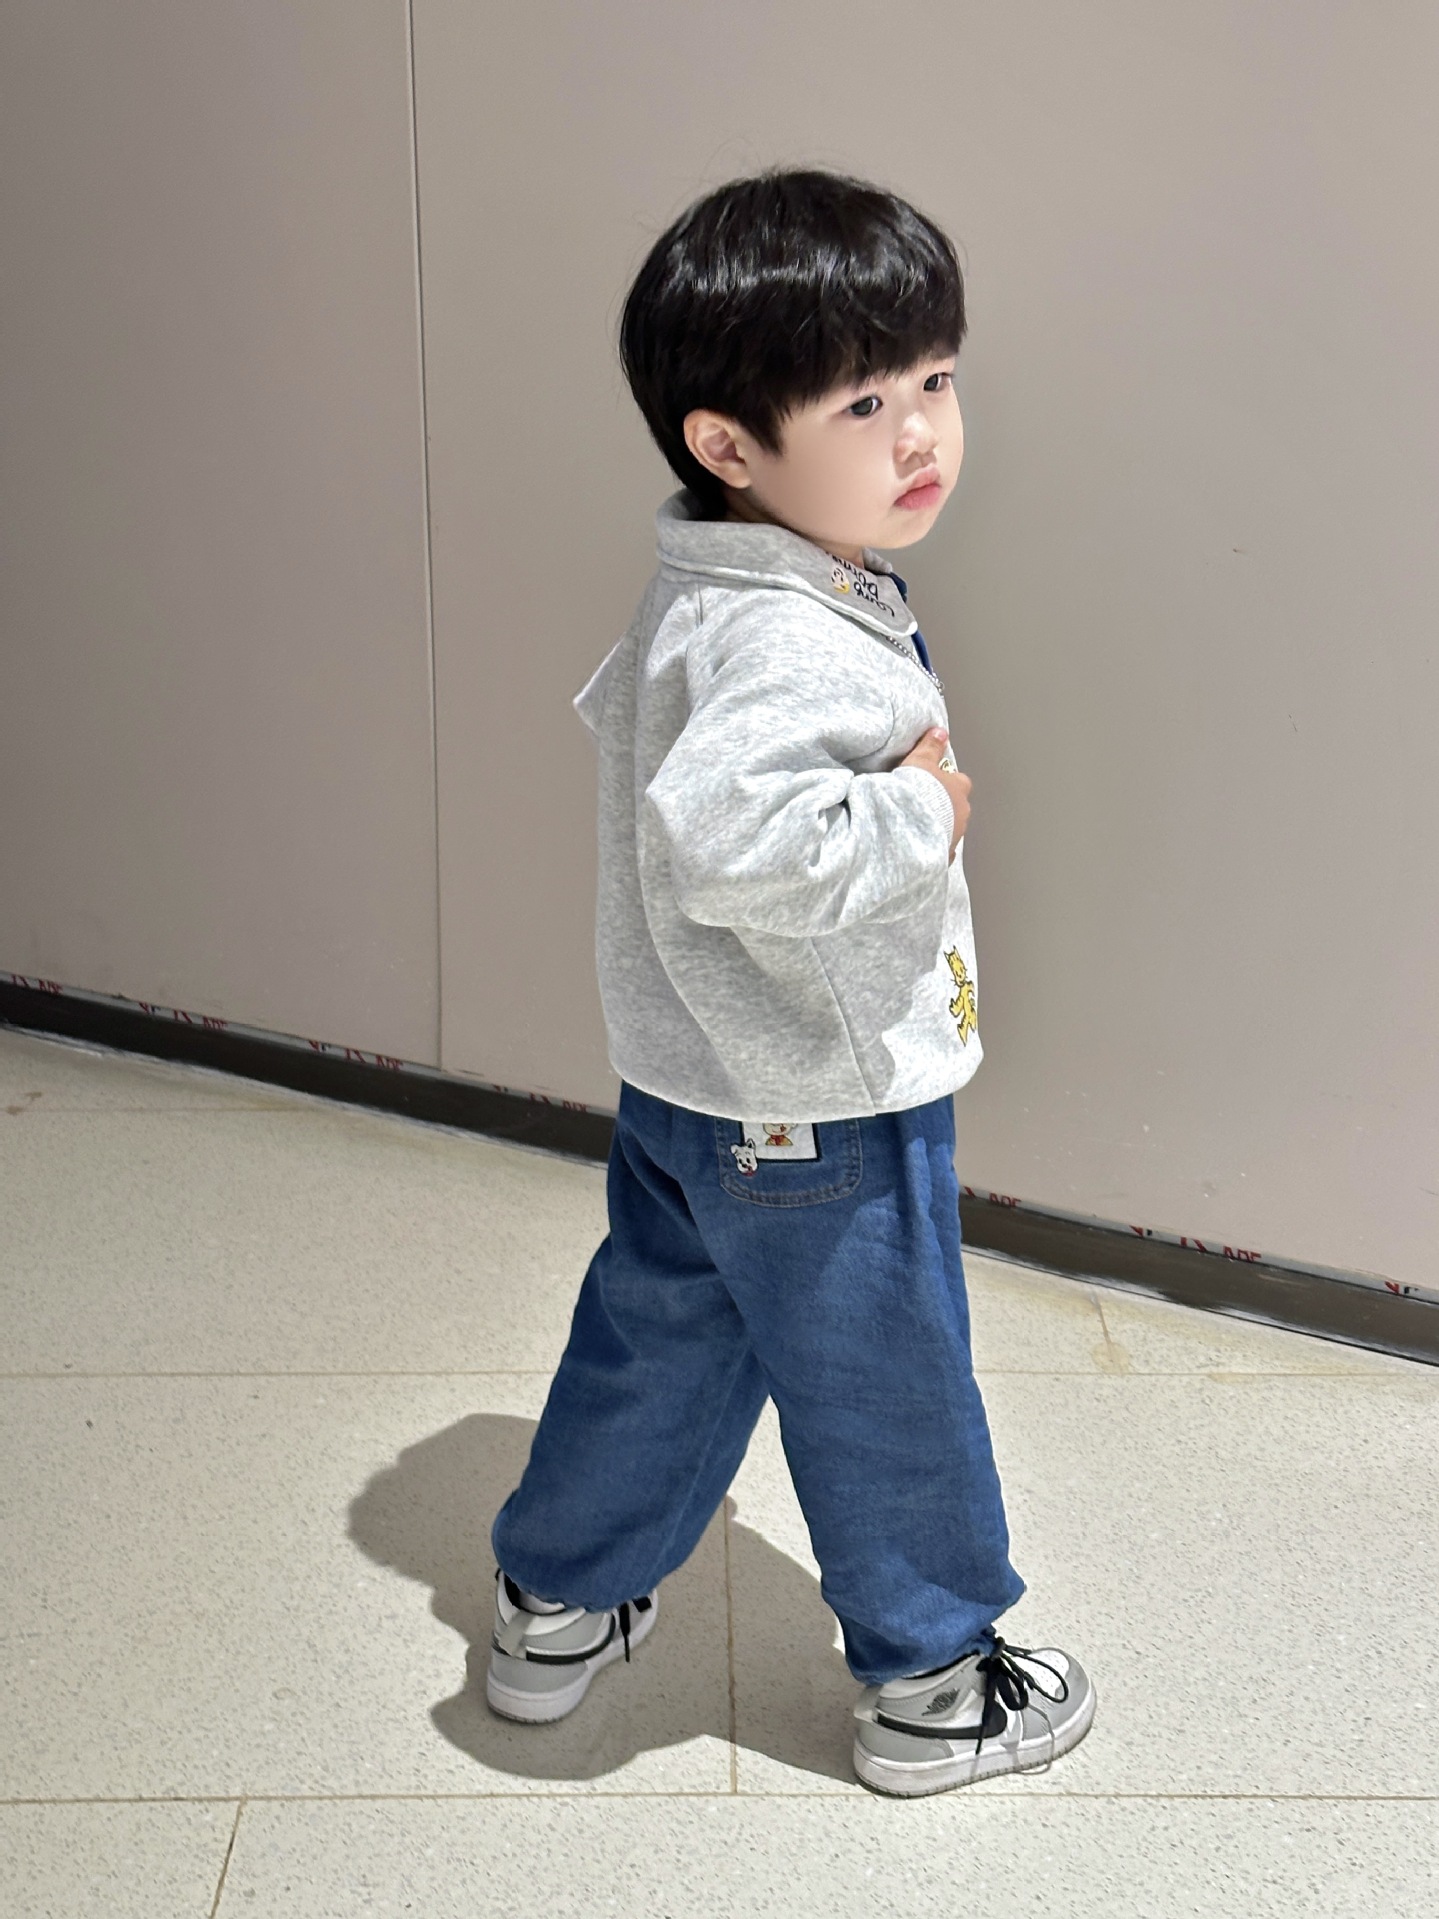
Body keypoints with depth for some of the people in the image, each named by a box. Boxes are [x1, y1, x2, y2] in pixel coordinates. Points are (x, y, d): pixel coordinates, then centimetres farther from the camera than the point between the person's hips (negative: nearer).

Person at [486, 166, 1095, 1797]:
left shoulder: (701, 597, 4)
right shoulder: (791, 646, -30)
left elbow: (623, 714, 22)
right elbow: (725, 835, -45)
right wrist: (917, 814, -31)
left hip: (684, 1088, 10)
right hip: (824, 1113, -9)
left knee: (653, 1344, 24)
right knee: (886, 1398, 11)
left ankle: (553, 1612, 42)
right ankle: (929, 1688, 32)